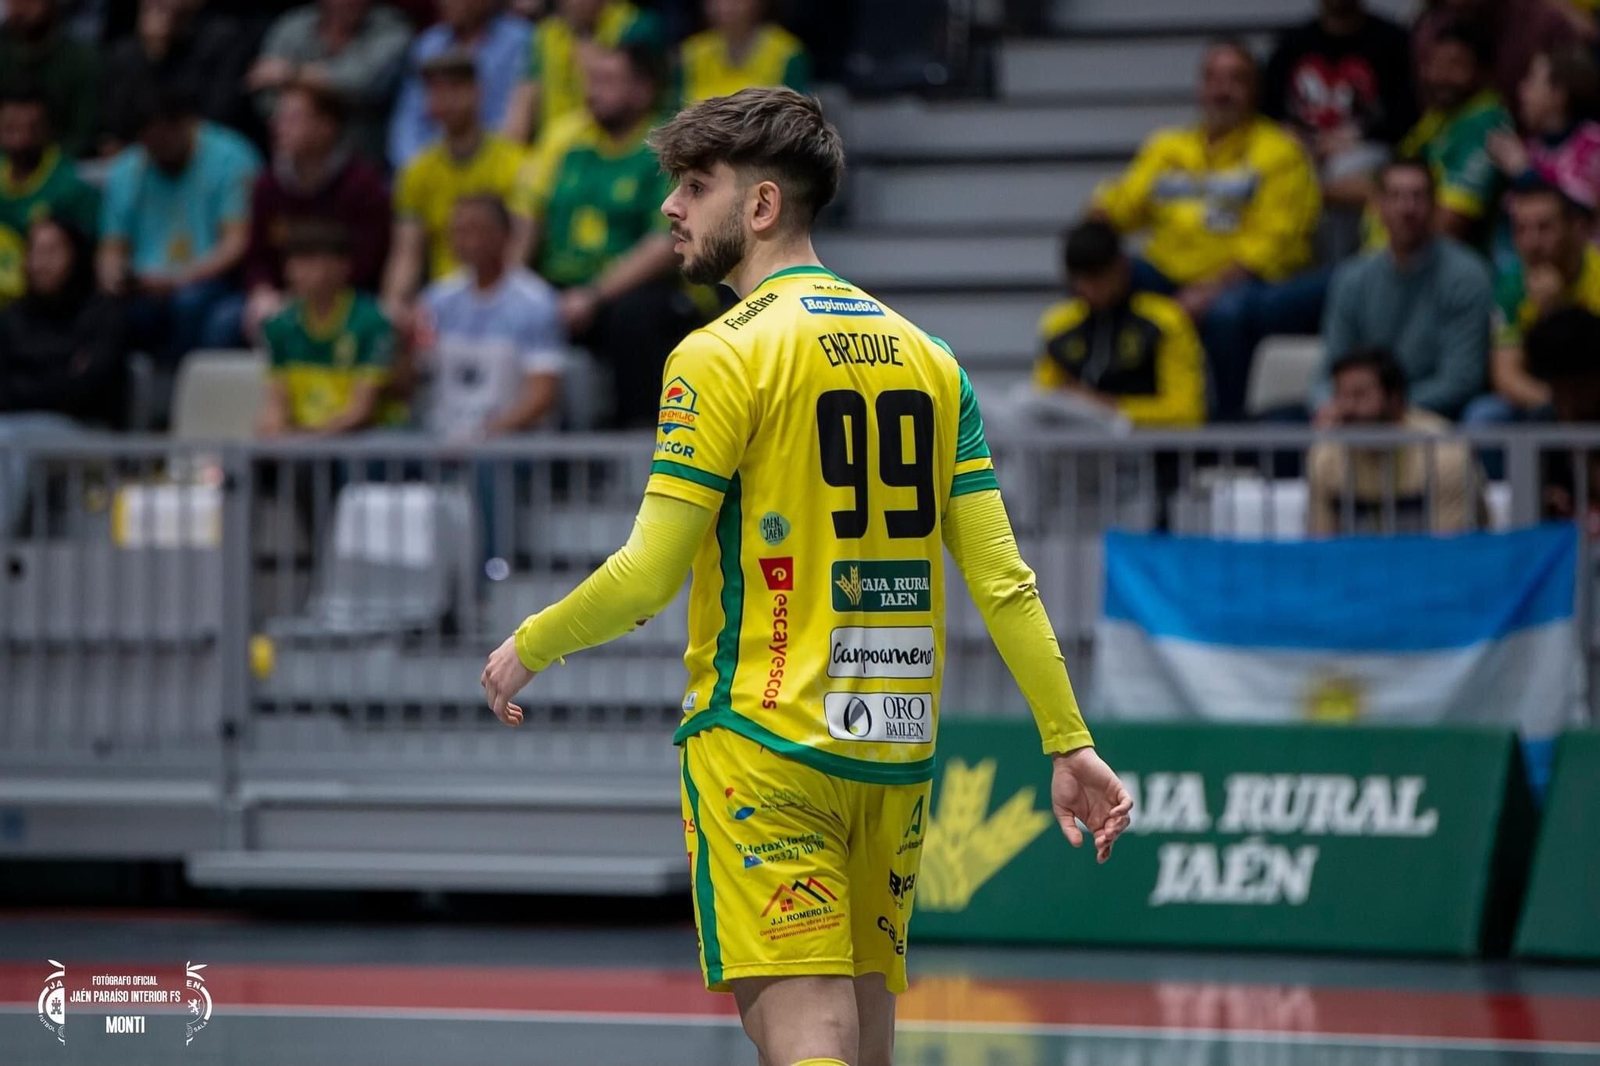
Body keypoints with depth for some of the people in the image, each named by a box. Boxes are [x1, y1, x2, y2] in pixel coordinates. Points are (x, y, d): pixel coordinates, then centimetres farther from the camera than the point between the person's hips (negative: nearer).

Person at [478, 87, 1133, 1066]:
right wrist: (1070, 741, 8)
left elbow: (650, 574, -11)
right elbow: (1002, 579, 6)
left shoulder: (722, 357, -8)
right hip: (896, 749, 6)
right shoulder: (927, 358, 10)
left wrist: (530, 648, 6)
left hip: (763, 742, -6)